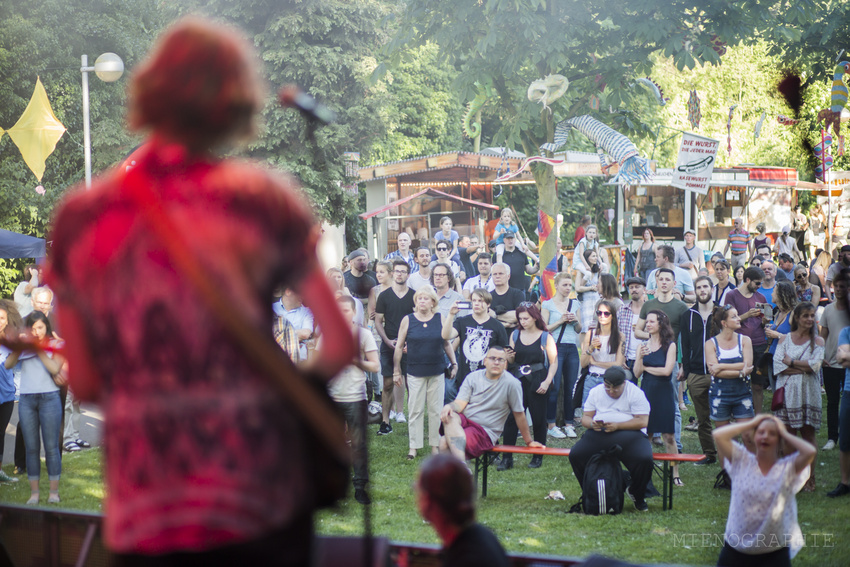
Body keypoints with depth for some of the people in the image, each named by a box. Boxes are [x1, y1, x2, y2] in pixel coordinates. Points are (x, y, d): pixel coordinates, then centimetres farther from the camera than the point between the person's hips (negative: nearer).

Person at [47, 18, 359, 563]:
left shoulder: (78, 219, -1)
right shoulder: (265, 200, -6)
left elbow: (85, 385, 3)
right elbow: (342, 345, -7)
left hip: (143, 517, 1)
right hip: (261, 503, -1)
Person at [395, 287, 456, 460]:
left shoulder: (440, 319, 4)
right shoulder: (408, 320, 0)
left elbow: (446, 344, 12)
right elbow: (399, 346, 4)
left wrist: (454, 364, 7)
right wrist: (396, 370, 2)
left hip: (437, 372, 1)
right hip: (415, 372, -1)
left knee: (436, 410, 5)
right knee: (415, 410, 2)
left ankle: (435, 444, 15)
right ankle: (414, 446, 9)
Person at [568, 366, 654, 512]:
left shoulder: (636, 393, 1)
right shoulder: (595, 392, 14)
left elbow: (643, 421, -7)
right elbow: (585, 417, 13)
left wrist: (617, 426, -18)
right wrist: (592, 424, -13)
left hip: (629, 433, -3)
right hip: (598, 434, 3)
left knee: (644, 460, -31)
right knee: (576, 455, -22)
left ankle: (638, 497, 0)